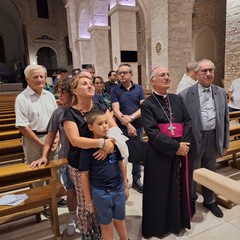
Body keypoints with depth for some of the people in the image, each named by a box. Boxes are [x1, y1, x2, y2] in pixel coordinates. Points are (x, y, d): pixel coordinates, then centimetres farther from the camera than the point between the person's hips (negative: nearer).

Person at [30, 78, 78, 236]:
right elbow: (51, 136, 3)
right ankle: (72, 218, 41)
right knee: (71, 190, 16)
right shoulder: (58, 113, -5)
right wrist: (44, 156, -1)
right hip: (67, 158, 1)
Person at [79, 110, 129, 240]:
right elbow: (84, 175, -9)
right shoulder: (88, 149, -16)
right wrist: (88, 200, -4)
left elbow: (121, 164, 5)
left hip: (118, 189, 3)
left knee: (120, 219, 24)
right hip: (100, 192, -3)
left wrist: (126, 186, 11)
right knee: (106, 224, 17)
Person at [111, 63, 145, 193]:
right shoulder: (114, 90, -1)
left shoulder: (138, 88, 3)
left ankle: (136, 180, 27)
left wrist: (131, 117, -18)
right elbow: (116, 110, -9)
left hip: (138, 126, 2)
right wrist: (128, 125, -17)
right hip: (122, 127, -2)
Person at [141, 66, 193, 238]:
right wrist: (176, 146, -19)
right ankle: (159, 224, 32)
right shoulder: (147, 105, -8)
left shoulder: (177, 99, 8)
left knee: (179, 188, 18)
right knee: (160, 191, 9)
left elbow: (188, 121, 3)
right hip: (160, 155, -4)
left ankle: (178, 220, 40)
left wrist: (184, 143, -12)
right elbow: (152, 132, -16)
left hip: (181, 153, 5)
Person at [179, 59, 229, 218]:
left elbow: (225, 120, 8)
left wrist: (225, 143, 9)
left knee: (210, 172, 21)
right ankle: (191, 200, 38)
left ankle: (209, 200, 43)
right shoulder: (185, 94, -10)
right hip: (194, 139, -4)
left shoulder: (221, 93, 4)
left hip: (214, 138, 4)